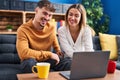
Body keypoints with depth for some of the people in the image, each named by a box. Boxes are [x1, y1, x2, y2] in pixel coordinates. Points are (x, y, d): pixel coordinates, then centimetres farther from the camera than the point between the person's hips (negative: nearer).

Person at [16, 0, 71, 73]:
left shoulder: (52, 27, -3)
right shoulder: (23, 29, -19)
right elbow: (23, 53, -33)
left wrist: (59, 52, -2)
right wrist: (49, 54, -29)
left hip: (47, 59, 4)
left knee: (70, 63, -19)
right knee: (29, 62, -39)